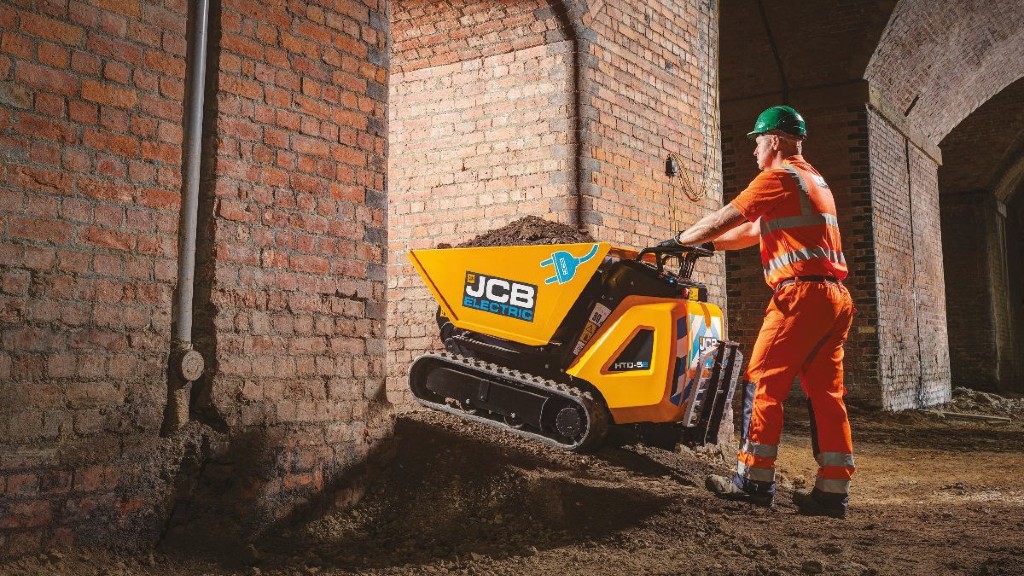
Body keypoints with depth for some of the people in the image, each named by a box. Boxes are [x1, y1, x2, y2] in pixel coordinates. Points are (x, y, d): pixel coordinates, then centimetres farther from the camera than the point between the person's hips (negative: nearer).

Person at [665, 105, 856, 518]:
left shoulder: (779, 176, -4)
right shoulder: (814, 180, 26)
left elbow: (724, 219, -4)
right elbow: (754, 231, 27)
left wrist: (681, 240, 10)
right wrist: (705, 245, 25)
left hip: (801, 294, -9)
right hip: (835, 297, 9)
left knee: (762, 384, -5)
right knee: (825, 394, 7)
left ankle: (755, 480, -3)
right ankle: (834, 491, 8)